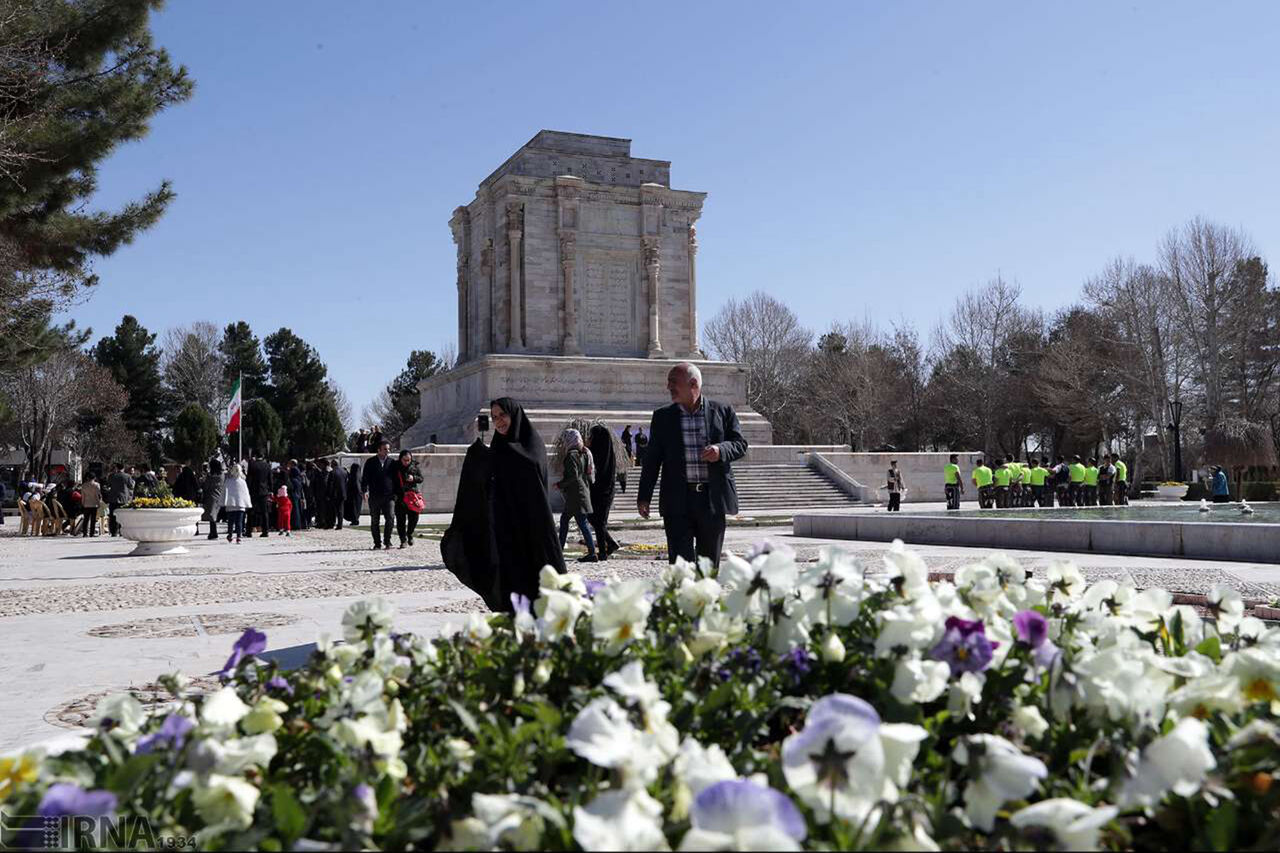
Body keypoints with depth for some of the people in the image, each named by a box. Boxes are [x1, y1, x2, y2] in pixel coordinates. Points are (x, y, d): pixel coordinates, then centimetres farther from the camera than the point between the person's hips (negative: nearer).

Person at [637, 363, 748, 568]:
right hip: (677, 500, 0)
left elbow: (740, 444, 5)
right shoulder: (662, 417, 9)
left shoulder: (723, 412, 6)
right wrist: (643, 496, 4)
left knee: (709, 562, 9)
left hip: (713, 498, 0)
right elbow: (652, 459, 9)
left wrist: (721, 450, -17)